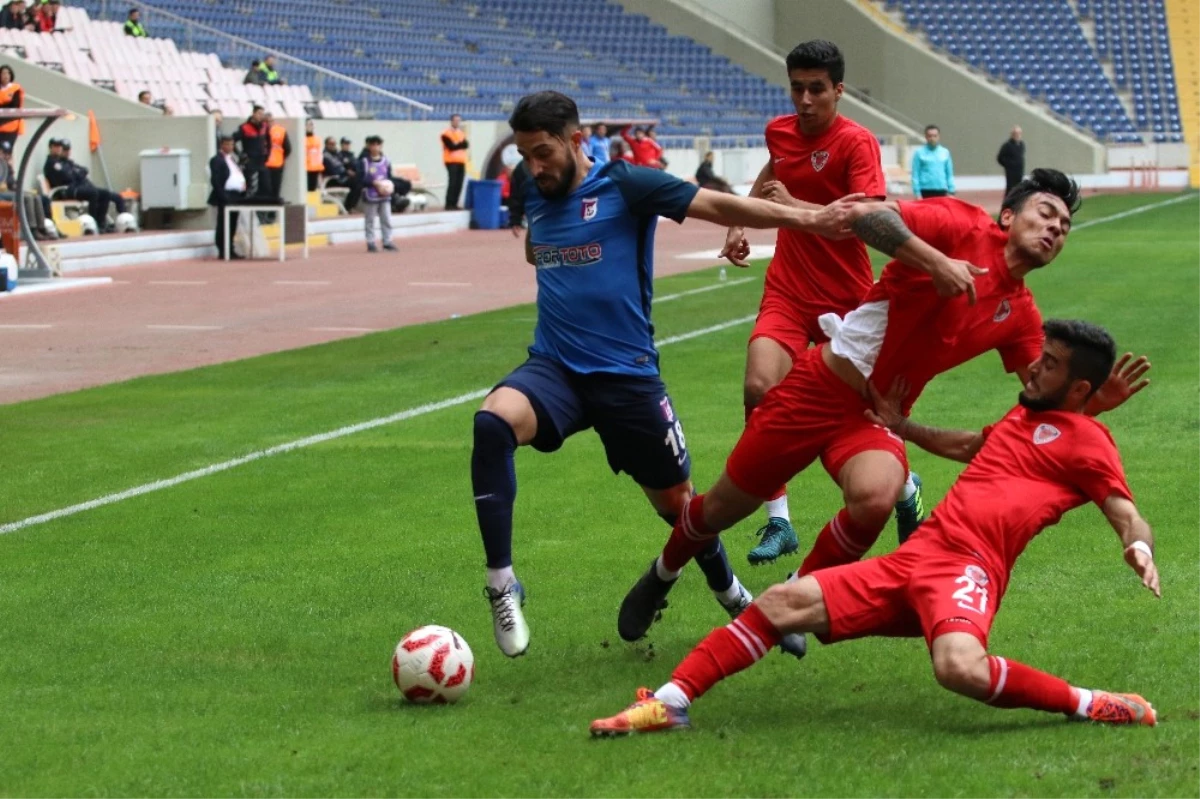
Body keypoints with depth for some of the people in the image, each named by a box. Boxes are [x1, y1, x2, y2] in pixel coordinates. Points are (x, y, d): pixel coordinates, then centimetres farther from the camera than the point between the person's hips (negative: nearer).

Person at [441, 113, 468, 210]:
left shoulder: (461, 133, 17)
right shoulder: (446, 134, -4)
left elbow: (466, 145, 3)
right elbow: (451, 147, -15)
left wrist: (457, 144, -13)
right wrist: (461, 144, -3)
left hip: (461, 162, 6)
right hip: (451, 162, -6)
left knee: (459, 184, 1)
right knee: (452, 183, -13)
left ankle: (454, 204, 6)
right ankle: (449, 205, -11)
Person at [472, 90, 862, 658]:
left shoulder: (624, 186, -7)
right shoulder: (534, 195, 9)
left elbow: (717, 205, -11)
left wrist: (808, 219, -18)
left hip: (626, 374, -3)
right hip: (553, 369, 3)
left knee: (676, 499, 8)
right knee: (493, 421, -29)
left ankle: (730, 593, 39)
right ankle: (501, 583, -24)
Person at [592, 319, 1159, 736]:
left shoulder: (1086, 439, 2)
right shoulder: (1022, 416, 26)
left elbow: (1126, 514, -8)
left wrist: (1139, 546, -29)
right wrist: (904, 429, 51)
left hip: (966, 571, -8)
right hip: (911, 560, 8)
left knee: (960, 668, -40)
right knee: (781, 604, -2)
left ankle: (1091, 706, -20)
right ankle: (669, 704, 2)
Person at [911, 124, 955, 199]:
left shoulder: (945, 152, 10)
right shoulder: (919, 152, 1)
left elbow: (949, 174, 13)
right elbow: (915, 174, -1)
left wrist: (951, 191, 7)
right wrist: (917, 194, -7)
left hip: (941, 192, 3)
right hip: (926, 192, -3)